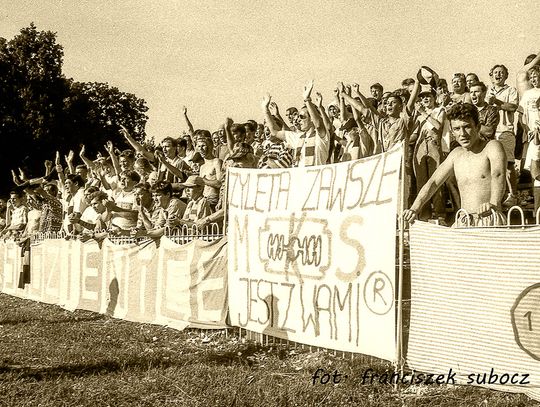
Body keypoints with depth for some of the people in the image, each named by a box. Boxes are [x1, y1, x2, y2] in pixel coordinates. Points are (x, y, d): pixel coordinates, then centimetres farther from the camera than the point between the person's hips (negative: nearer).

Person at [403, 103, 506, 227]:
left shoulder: (492, 147, -3)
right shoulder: (456, 154, 16)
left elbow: (498, 176, -21)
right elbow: (433, 182, 14)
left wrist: (493, 204, -39)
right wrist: (414, 209, 0)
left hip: (489, 221, -5)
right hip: (463, 223, 5)